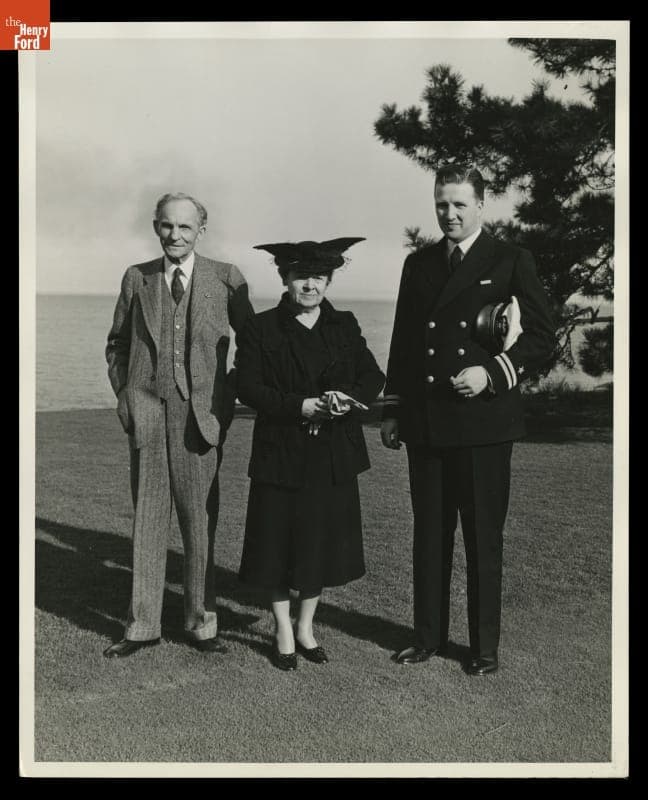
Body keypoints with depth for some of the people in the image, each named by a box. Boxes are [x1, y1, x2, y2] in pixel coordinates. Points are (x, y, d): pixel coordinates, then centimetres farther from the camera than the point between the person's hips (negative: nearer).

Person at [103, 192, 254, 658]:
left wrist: (231, 395, 3)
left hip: (201, 417, -1)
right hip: (147, 414, 2)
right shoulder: (137, 278, 8)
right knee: (147, 520, 7)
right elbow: (117, 344, 18)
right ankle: (142, 626, 17)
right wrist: (125, 395, 7)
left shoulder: (226, 279, 2)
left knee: (200, 522, 4)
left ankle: (201, 622, 18)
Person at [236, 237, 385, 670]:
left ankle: (306, 626, 30)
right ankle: (283, 631, 24)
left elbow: (373, 376, 5)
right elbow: (249, 388, -11)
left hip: (333, 456, 3)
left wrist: (347, 399, -16)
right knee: (279, 543, 5)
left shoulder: (345, 327, 7)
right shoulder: (260, 329, -3)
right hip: (280, 453, -3)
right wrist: (305, 406, -19)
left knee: (322, 542, 11)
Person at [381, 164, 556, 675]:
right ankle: (429, 636, 24)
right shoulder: (419, 264, 14)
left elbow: (542, 338, -1)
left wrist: (493, 372, -15)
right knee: (429, 535, 11)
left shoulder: (511, 262, 1)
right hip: (425, 422, 4)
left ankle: (485, 646, 18)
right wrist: (392, 410, 13)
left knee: (484, 538, 5)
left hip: (483, 421, -4)